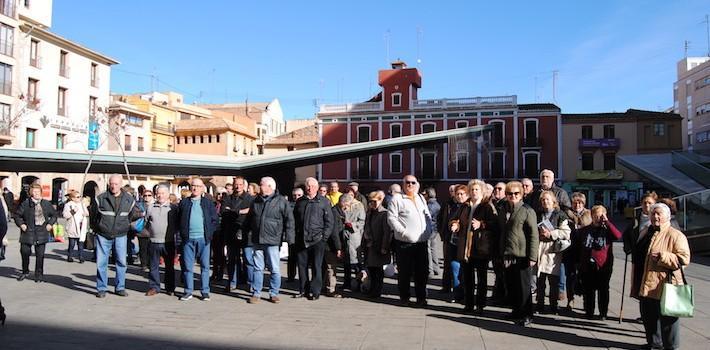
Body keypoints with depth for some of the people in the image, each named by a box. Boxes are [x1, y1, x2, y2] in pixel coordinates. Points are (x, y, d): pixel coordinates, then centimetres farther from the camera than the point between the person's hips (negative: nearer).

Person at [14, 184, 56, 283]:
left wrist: (50, 224, 3)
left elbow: (54, 215, 16)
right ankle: (25, 272, 24)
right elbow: (17, 215, 8)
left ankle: (39, 275, 13)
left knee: (40, 254, 2)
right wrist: (21, 224, -5)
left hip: (41, 233, 1)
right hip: (28, 231, -1)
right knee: (25, 252, 2)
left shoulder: (46, 204, 4)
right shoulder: (25, 204, -1)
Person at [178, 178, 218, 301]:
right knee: (187, 266, 5)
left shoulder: (208, 203, 8)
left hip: (203, 238, -1)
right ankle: (188, 291, 14)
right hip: (188, 239, 1)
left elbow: (214, 220, 7)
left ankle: (205, 291, 9)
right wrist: (183, 233, 2)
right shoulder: (183, 203, 11)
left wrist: (209, 233, -3)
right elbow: (179, 220, 12)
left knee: (205, 266, 2)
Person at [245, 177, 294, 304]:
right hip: (257, 240, 4)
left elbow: (289, 220, -4)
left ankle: (274, 293, 13)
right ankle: (256, 293, 16)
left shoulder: (281, 201, -4)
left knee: (275, 269, 2)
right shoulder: (256, 201, 12)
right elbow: (249, 219, 23)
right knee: (258, 268, 9)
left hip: (272, 241, -4)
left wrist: (288, 237, -9)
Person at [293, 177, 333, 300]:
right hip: (301, 239, 4)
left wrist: (324, 237, -8)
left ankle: (315, 291, 7)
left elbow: (329, 221, -1)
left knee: (316, 266, -1)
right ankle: (303, 290, 18)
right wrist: (295, 236, 7)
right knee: (302, 265, 8)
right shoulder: (300, 202, 13)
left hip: (317, 239, -4)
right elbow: (294, 219, 17)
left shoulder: (324, 201, 1)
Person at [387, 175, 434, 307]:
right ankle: (404, 297, 16)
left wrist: (428, 231, 6)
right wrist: (403, 231, -16)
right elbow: (391, 218, -8)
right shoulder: (397, 199, -2)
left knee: (422, 271, 9)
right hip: (404, 242, -5)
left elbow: (428, 216, 21)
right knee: (404, 271, 3)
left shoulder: (421, 198, 17)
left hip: (422, 242, 5)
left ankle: (421, 297, 19)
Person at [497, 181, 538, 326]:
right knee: (510, 284, 13)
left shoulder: (527, 211, -8)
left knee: (523, 286, 2)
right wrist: (501, 252, 14)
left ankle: (527, 315, 12)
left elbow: (534, 235, -10)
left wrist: (532, 257, -15)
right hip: (507, 255, 6)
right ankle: (516, 310, 27)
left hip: (522, 255, -6)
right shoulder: (502, 210, 11)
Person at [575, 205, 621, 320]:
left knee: (603, 290, 6)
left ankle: (603, 313, 17)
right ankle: (589, 312, 20)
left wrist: (607, 222, -18)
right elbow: (577, 248, 11)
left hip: (604, 266, -1)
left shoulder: (607, 230, 2)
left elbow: (618, 236, -19)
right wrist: (578, 262, 6)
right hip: (587, 267, 2)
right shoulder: (584, 231, 7)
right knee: (588, 290, 8)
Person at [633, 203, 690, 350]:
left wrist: (662, 256, -25)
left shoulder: (676, 235, -8)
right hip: (645, 286, 7)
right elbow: (637, 255, 23)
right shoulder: (645, 232, 14)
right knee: (648, 318, 16)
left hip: (665, 287, -7)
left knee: (668, 319, 3)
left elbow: (684, 259, -16)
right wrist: (636, 282, 21)